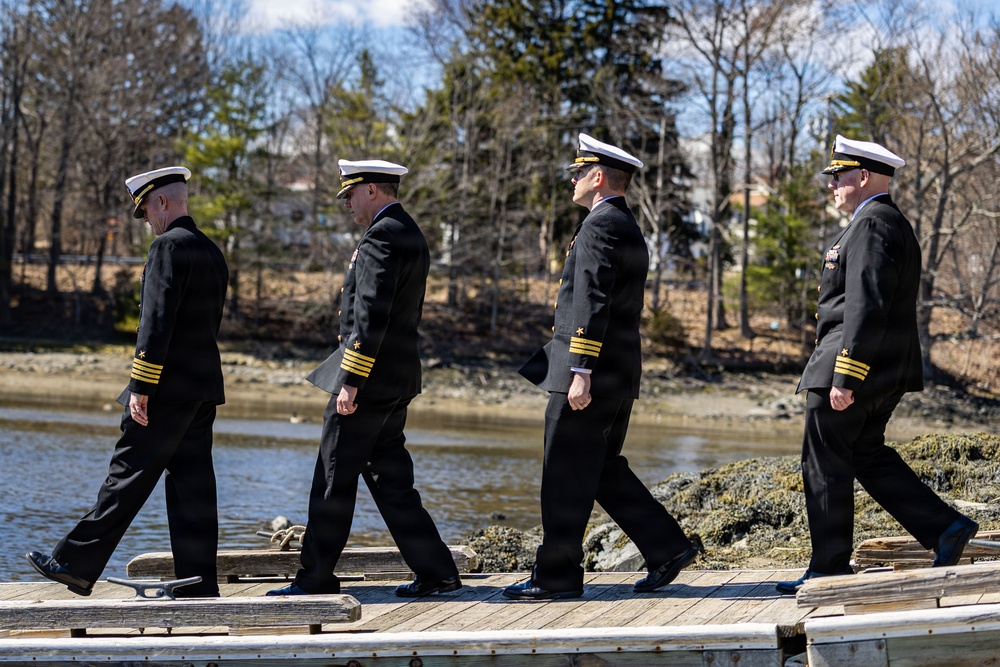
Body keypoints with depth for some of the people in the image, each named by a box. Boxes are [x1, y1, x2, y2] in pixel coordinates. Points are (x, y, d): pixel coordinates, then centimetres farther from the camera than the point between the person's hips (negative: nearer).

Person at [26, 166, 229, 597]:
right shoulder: (212, 252, 17)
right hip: (203, 389, 8)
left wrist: (141, 388, -18)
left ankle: (77, 564, 4)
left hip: (169, 388, -8)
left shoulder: (169, 245, -11)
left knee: (128, 477, -3)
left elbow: (157, 320, -19)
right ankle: (198, 585, 5)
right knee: (191, 485, 7)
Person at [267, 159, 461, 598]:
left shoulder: (382, 236, -14)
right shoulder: (410, 234, 17)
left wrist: (350, 381, -22)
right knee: (389, 477, 11)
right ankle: (435, 571, 10)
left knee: (335, 476, -2)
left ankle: (316, 578, 5)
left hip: (369, 377, -10)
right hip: (396, 380, 10)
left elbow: (371, 315, -22)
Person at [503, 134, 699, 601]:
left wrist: (580, 372, -24)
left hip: (590, 375, -10)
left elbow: (592, 303, -21)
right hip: (619, 377, 10)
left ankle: (556, 575, 2)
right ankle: (667, 548, 13)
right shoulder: (629, 229, 19)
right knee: (604, 470, 15)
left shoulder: (599, 226, -13)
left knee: (566, 476, -4)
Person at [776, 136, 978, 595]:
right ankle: (945, 527, 9)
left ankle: (830, 569, 6)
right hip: (886, 372, 11)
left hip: (854, 366, -10)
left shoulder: (871, 226, -16)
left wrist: (843, 378, -26)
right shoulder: (893, 224, 18)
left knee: (826, 465, -1)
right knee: (868, 456, 17)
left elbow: (865, 308, -24)